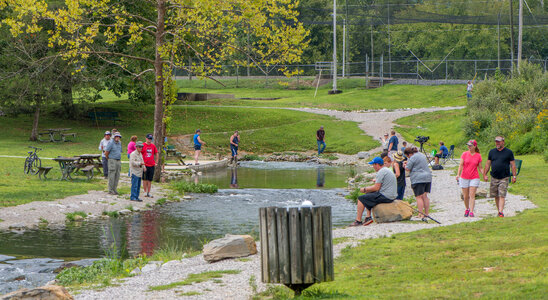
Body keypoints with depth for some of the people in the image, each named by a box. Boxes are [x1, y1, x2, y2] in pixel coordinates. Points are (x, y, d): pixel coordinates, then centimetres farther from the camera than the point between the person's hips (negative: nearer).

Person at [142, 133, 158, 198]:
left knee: (150, 180, 5)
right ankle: (145, 192, 7)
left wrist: (156, 162, 12)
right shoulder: (143, 145, -3)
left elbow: (157, 154, 19)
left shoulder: (153, 146, 9)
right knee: (145, 179, 0)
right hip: (145, 165, -3)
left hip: (152, 165, 3)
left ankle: (148, 193, 11)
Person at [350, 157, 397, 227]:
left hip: (385, 196, -11)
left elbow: (376, 188, -17)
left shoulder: (381, 172, -14)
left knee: (361, 199, -6)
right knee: (368, 195, 25)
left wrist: (364, 189, -5)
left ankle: (358, 221, -3)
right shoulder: (387, 170, 18)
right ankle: (368, 217, 15)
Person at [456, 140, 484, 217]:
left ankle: (471, 212, -12)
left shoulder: (478, 156, 2)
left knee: (472, 195, -11)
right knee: (465, 196, 5)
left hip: (474, 178, -1)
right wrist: (458, 174, -16)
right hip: (464, 177, 1)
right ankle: (467, 209, 26)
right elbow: (461, 165, -3)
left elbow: (480, 168, 9)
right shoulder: (464, 154, 1)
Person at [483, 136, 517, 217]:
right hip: (494, 178, 3)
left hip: (504, 178, -3)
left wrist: (514, 176, -2)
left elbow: (513, 165, 3)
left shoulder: (509, 152, 2)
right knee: (496, 196, 7)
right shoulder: (492, 152, 10)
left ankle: (501, 212, -15)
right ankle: (498, 210, 18)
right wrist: (485, 174, 7)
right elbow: (488, 164, 14)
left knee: (502, 196, -11)